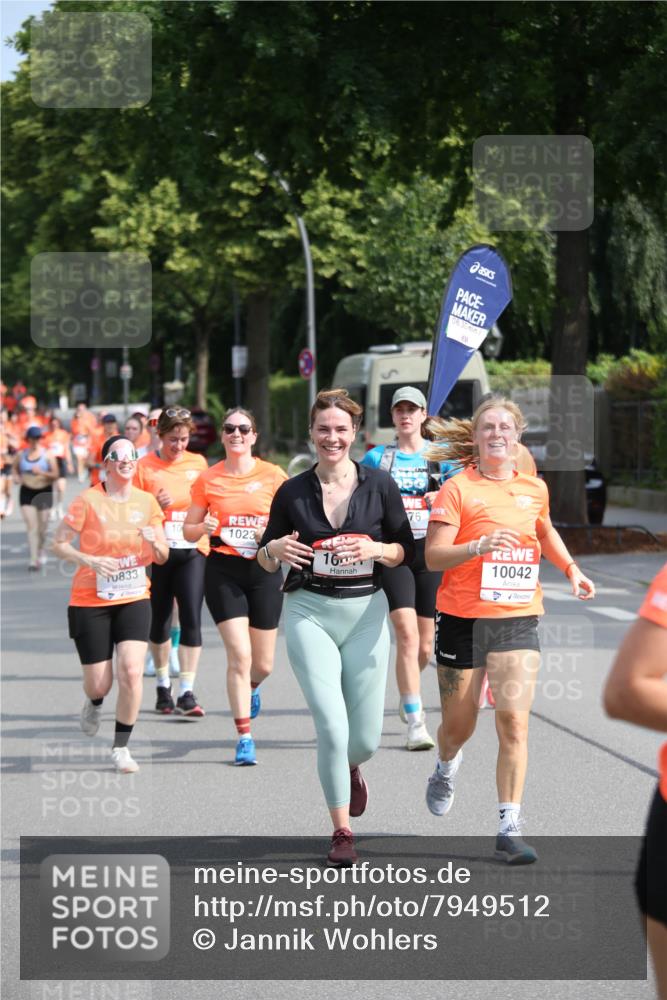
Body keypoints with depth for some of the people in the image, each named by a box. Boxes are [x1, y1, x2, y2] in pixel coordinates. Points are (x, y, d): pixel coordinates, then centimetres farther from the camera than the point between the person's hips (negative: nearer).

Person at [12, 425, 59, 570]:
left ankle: (41, 549, 42)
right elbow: (15, 468, 18)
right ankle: (34, 559, -13)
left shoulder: (47, 455, -4)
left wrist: (42, 473, -23)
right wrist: (16, 477, -4)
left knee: (42, 526, 10)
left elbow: (55, 475, -6)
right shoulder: (21, 455, 2)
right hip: (27, 492, 0)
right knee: (31, 525, -10)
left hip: (44, 492, 0)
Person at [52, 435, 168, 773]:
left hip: (134, 599, 2)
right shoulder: (88, 501, -8)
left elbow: (162, 557, 9)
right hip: (90, 602, -2)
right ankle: (94, 702, 41)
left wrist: (154, 543, -14)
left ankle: (121, 747, 0)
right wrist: (89, 560, -23)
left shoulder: (147, 502, 3)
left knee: (131, 670, -17)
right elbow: (59, 544, -7)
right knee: (99, 683, 0)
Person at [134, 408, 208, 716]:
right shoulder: (144, 466, -1)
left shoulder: (198, 463, 7)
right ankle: (163, 686, 26)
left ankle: (187, 693, -9)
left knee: (191, 619, -10)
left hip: (192, 551, 1)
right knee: (159, 621, 9)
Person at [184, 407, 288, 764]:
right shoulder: (208, 479, 2)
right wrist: (203, 527, -13)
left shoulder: (273, 476, 0)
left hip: (264, 570, 1)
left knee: (263, 664, 8)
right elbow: (188, 530, 8)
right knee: (239, 655, -13)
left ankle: (250, 687, 46)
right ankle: (244, 738, -4)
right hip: (223, 571, -1)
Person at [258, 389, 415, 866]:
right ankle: (342, 830, 5)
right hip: (309, 612, -1)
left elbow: (407, 550, 6)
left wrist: (374, 549, -14)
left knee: (366, 737, 3)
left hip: (366, 612, 1)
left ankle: (351, 769, 42)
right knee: (332, 727, -13)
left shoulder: (379, 485, 0)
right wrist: (275, 550, -13)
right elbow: (266, 562, 10)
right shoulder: (292, 492, 1)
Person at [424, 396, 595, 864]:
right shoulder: (458, 489, -7)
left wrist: (572, 569, 16)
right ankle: (446, 769, 46)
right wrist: (480, 547, -27)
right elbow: (433, 556, -13)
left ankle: (509, 828, -6)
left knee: (514, 721, -10)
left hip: (518, 619, 2)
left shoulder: (534, 489, 8)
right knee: (459, 725, 9)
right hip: (463, 618, -2)